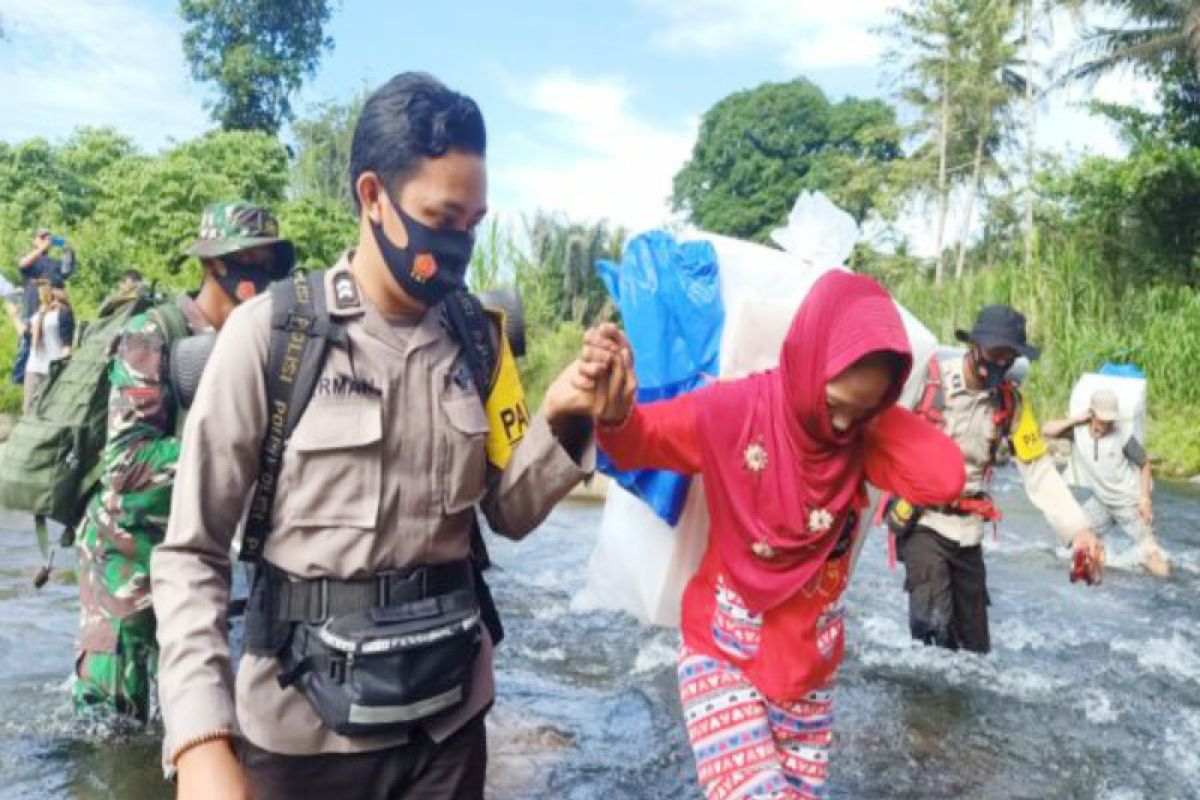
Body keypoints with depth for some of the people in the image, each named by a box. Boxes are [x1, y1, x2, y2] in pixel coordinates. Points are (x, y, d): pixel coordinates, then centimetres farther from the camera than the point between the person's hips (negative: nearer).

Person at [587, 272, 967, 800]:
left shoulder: (864, 438, -8)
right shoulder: (736, 409, -18)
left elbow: (946, 479, -22)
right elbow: (638, 442, -15)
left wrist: (872, 411, -20)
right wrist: (614, 413, -38)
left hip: (810, 667, 4)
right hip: (722, 655, -4)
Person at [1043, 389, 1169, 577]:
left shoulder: (1123, 437, -22)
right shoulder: (1078, 430, -15)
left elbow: (1144, 464, -10)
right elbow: (1047, 431, -24)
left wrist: (1145, 498, -16)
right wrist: (1077, 419, -24)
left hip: (1130, 503, -3)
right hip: (1101, 502, 4)